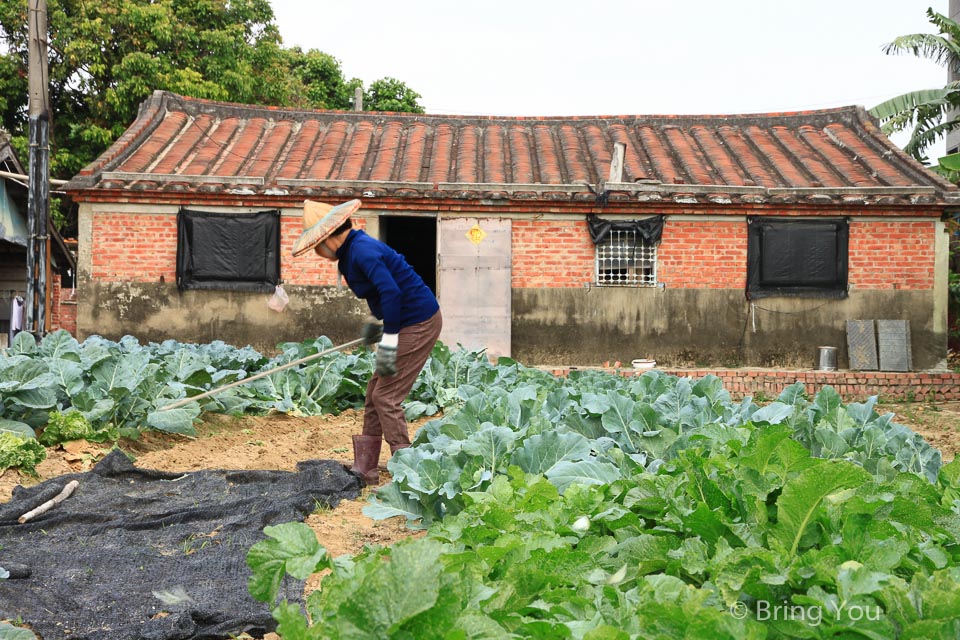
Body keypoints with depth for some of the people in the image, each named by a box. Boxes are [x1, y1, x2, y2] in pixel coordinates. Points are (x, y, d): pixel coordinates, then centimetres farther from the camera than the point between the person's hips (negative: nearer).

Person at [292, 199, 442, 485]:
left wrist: (388, 342, -28)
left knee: (386, 396, -8)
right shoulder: (352, 252, 12)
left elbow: (392, 292, -29)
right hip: (408, 323, 11)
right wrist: (377, 326, 23)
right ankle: (364, 468, 21)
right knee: (375, 390, 13)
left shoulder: (362, 250, -20)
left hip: (419, 323, -11)